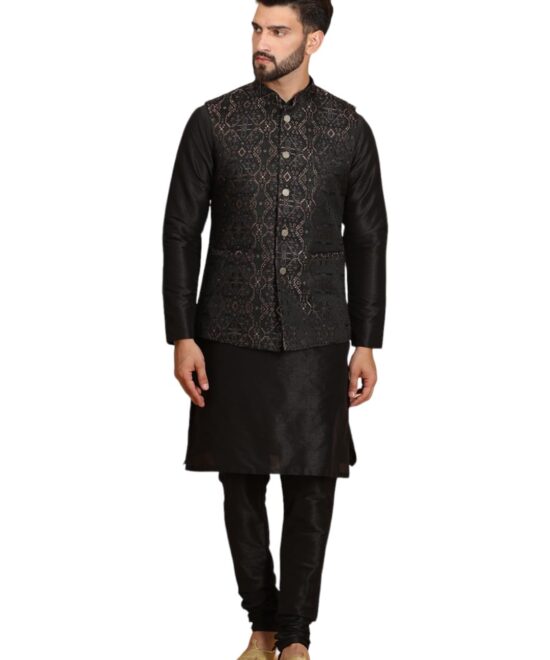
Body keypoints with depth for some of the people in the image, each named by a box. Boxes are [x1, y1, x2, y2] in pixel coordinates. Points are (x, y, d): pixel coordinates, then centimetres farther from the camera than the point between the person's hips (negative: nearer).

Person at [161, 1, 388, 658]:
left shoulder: (348, 129, 3)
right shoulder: (213, 122, 0)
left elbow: (367, 239, 7)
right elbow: (181, 231, 1)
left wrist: (366, 343, 3)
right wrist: (181, 336, -4)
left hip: (316, 340, 0)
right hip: (232, 338, 0)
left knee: (311, 488, 1)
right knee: (242, 484, 6)